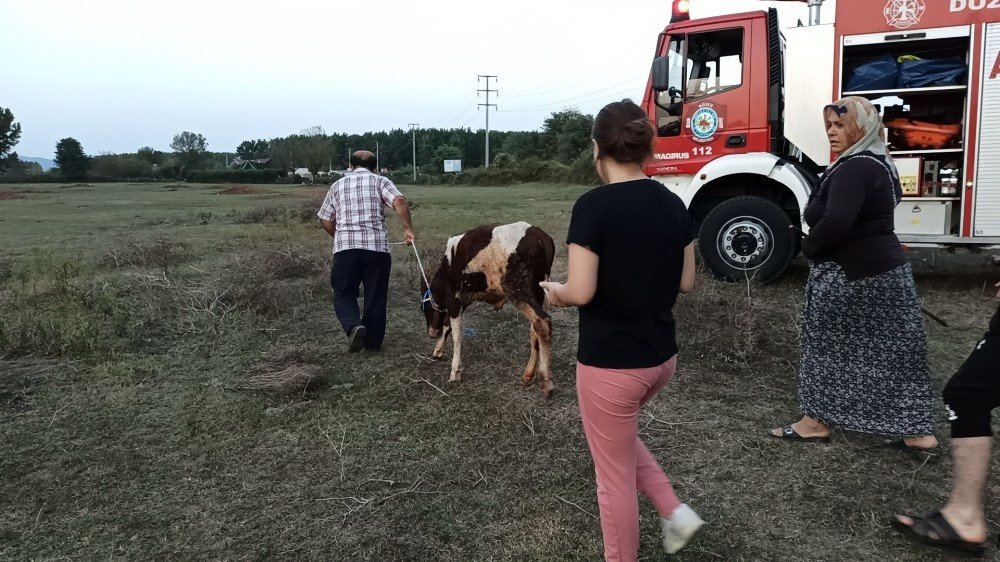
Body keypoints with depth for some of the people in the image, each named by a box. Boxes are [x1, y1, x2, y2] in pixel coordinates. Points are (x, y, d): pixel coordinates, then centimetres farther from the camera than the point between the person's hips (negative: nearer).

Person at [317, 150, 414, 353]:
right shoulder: (380, 181, 10)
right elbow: (399, 202, -10)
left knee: (344, 294, 10)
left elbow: (326, 221, 16)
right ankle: (373, 342, 18)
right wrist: (407, 228, -7)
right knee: (376, 296, 12)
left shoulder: (337, 185, 16)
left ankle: (354, 326, -16)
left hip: (345, 247, 1)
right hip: (378, 246, 0)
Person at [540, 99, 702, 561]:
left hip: (610, 363, -7)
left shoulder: (593, 206, -19)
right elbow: (685, 282, 7)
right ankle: (675, 512, 26)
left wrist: (554, 291, 0)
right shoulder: (673, 204, 1)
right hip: (662, 355, 7)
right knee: (619, 436, 33)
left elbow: (581, 292, -21)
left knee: (615, 476, 12)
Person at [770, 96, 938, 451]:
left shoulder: (855, 169, -20)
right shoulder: (879, 165, 14)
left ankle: (816, 422, 18)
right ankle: (916, 431, 19)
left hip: (851, 274, -10)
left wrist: (809, 249, -13)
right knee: (892, 351, 13)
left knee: (829, 347, 5)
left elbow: (835, 223, -31)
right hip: (884, 268, 10)